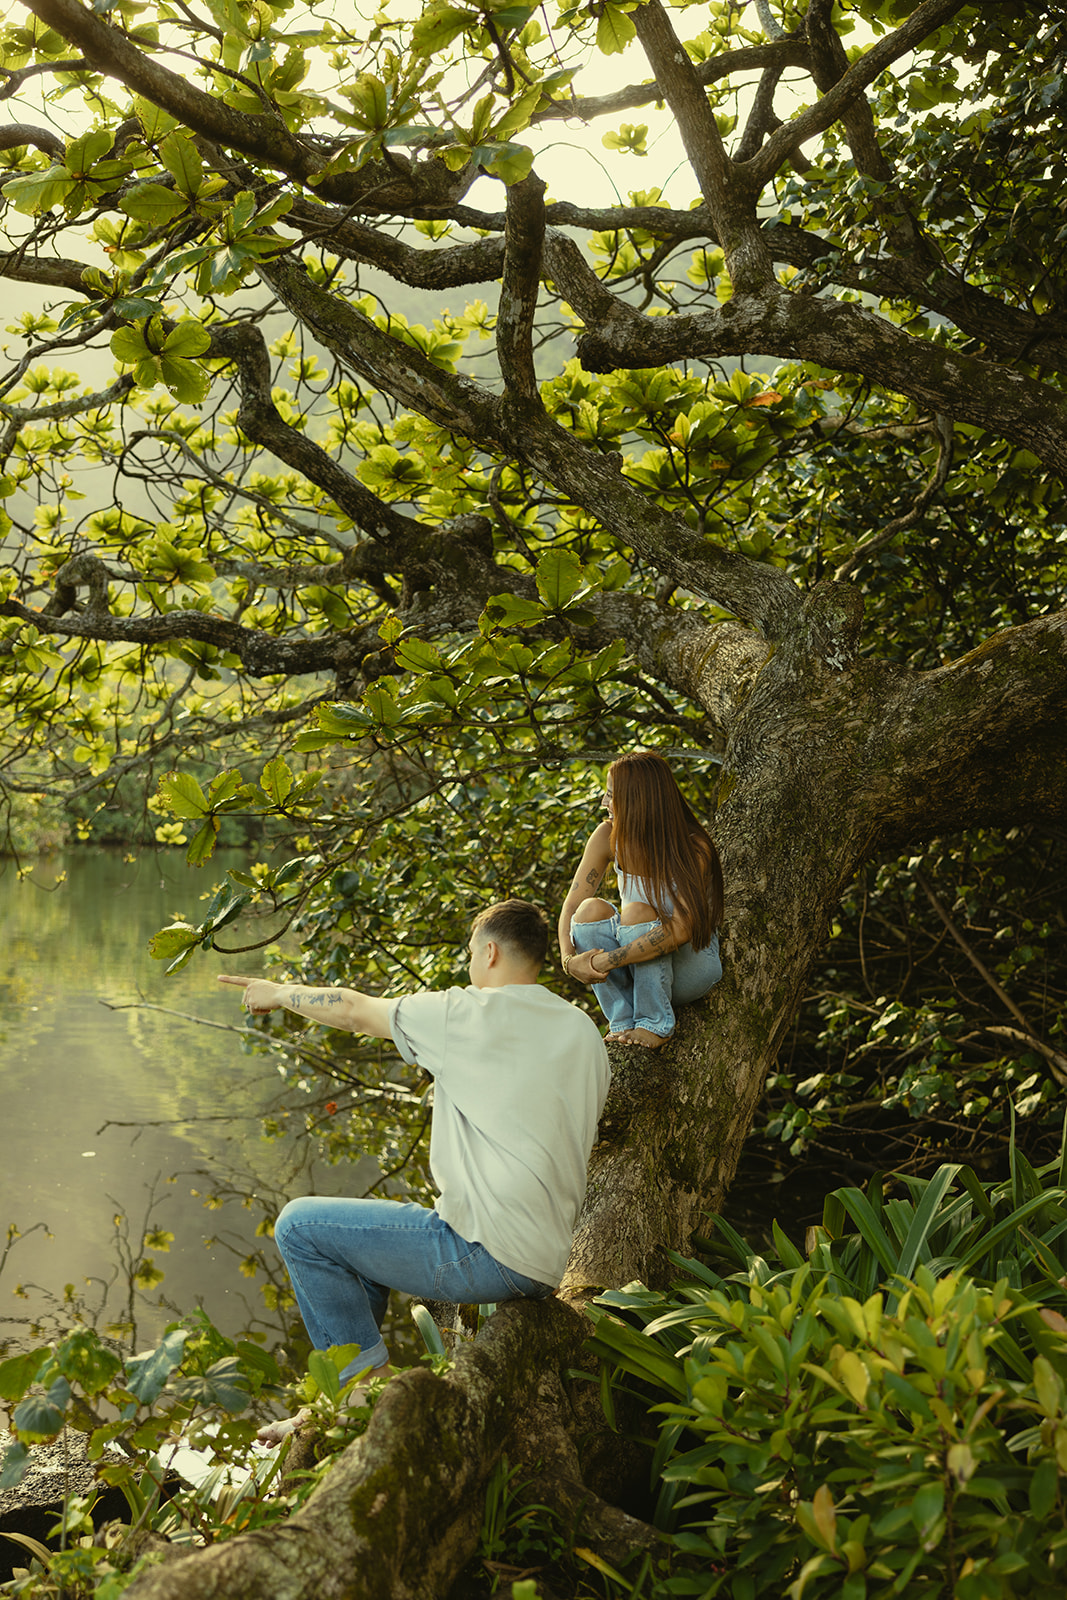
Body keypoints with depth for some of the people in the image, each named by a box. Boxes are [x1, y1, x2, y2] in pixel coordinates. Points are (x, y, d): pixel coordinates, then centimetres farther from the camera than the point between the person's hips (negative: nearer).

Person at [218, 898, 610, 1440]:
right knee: (355, 1235, 27)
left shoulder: (468, 1014, -9)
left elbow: (353, 1010, 4)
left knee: (299, 1224, 3)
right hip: (547, 1260, 9)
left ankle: (372, 1382, 7)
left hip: (488, 1254, -9)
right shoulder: (586, 1033, 10)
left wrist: (280, 993, 22)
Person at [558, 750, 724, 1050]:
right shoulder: (608, 837, -8)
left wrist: (606, 961, -38)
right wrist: (569, 960, -30)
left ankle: (655, 1025, -21)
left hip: (692, 964, -4)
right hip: (636, 966, 4)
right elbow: (571, 907, -9)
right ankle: (623, 1024, -22)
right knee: (591, 909, -24)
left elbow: (682, 930, -33)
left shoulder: (693, 848, -22)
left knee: (636, 912, -32)